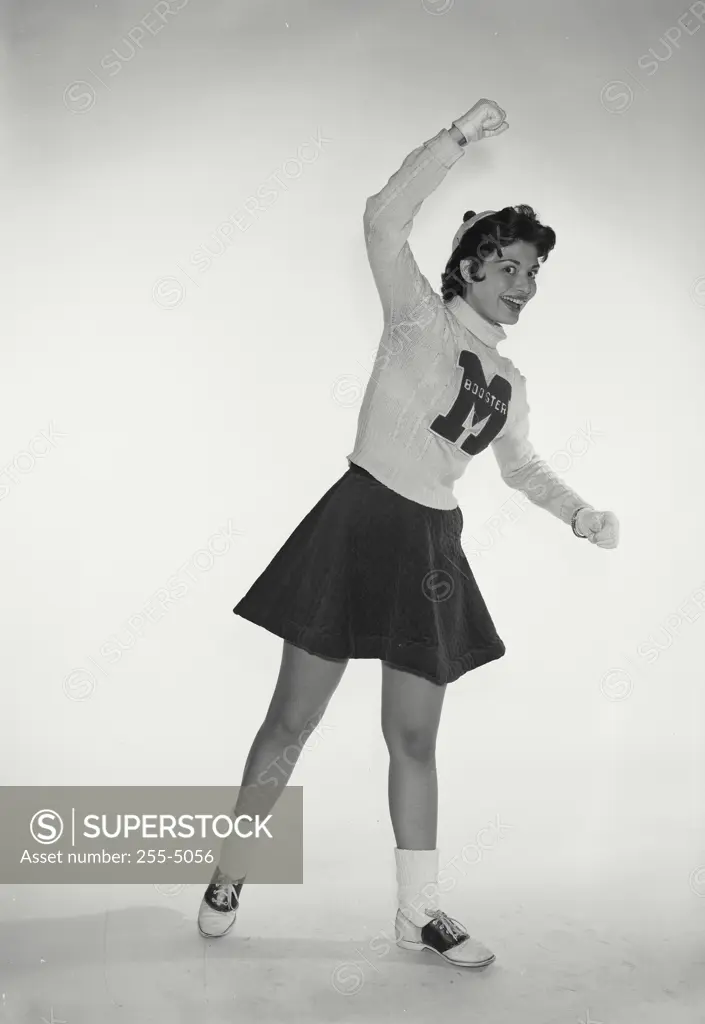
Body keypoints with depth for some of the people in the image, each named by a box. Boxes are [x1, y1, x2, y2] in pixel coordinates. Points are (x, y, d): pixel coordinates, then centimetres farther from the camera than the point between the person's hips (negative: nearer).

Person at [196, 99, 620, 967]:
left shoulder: (509, 380, 16)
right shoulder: (419, 318, -2)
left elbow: (522, 467, 28)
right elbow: (385, 220, -17)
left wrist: (582, 514, 13)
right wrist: (461, 136, -17)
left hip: (432, 547, 6)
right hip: (360, 524, -5)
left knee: (415, 739, 9)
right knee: (292, 720, 2)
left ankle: (420, 912, 20)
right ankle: (229, 873, 22)